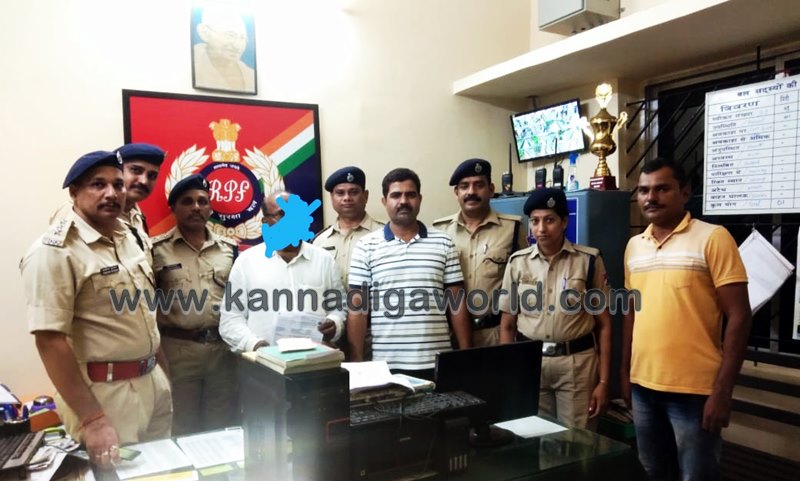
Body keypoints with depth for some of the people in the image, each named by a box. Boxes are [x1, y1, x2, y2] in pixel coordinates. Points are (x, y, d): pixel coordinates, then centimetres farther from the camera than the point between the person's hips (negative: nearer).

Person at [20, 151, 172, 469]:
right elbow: (49, 339, -20)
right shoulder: (54, 251, -16)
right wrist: (92, 419, -22)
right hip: (105, 393, -7)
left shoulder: (126, 236, 8)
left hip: (153, 383, 8)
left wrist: (157, 371, 16)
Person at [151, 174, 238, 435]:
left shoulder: (229, 248, 8)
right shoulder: (157, 249, -2)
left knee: (223, 428, 14)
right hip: (176, 350, -3)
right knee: (181, 430, 9)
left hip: (222, 348, 3)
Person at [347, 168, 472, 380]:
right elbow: (357, 308, 1)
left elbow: (457, 303, 6)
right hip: (386, 363, -1)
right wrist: (356, 362, -3)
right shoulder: (366, 246, 1)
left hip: (436, 362, 1)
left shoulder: (443, 243, 5)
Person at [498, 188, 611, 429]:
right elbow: (507, 325, 8)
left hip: (577, 362, -2)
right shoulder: (517, 262, 4)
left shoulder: (589, 260, -2)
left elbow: (603, 325, 0)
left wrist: (603, 381, -3)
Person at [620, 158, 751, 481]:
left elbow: (739, 316, -11)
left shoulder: (712, 238, -9)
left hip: (693, 389, -5)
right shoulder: (634, 245, 8)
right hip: (643, 386, 5)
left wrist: (722, 390, -14)